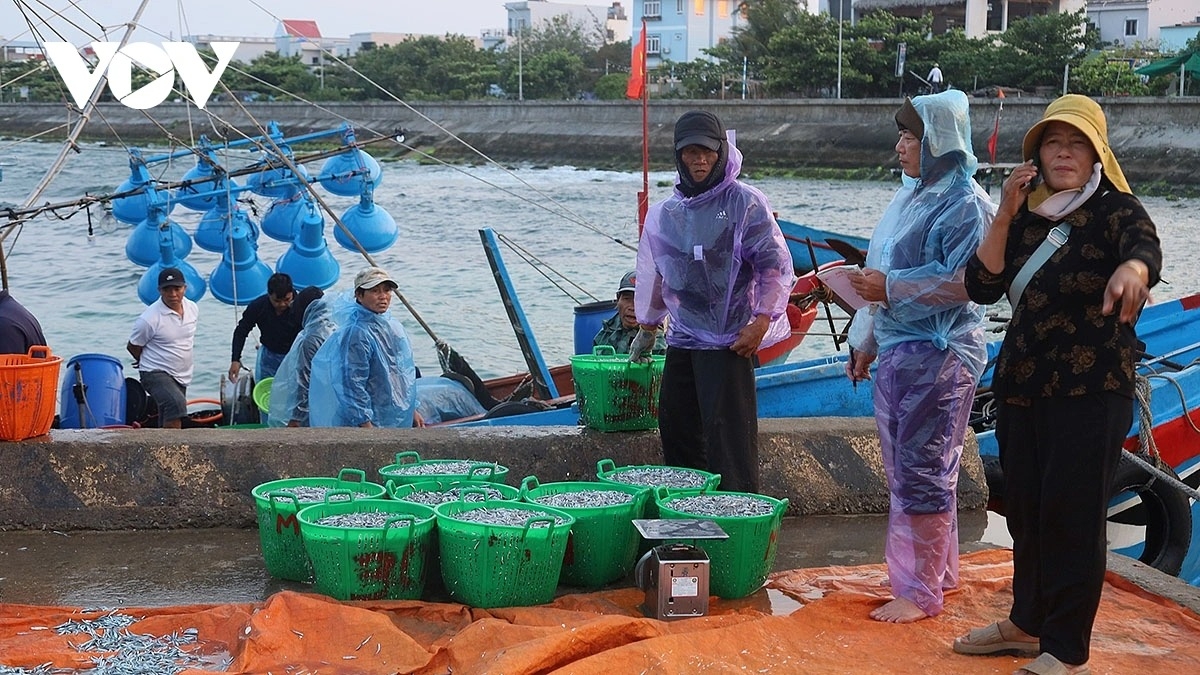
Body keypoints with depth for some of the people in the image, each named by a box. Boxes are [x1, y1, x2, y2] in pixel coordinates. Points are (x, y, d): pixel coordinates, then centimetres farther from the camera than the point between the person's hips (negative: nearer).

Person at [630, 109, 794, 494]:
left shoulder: (746, 203, -5)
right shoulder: (665, 213, 12)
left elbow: (777, 265, -8)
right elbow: (654, 274, 24)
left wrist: (761, 322, -17)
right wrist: (647, 329, 29)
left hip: (729, 342, -6)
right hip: (682, 342, 6)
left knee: (729, 435, -9)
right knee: (675, 430, 10)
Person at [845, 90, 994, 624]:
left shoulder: (964, 203, -12)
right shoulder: (912, 196, 15)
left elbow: (965, 281, -21)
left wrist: (891, 288, -21)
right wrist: (867, 342, 19)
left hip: (938, 355, -9)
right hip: (897, 351, 9)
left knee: (922, 473, -5)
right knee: (906, 467, 14)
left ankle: (921, 591, 4)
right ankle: (939, 571, 27)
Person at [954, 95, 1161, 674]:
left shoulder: (1117, 210, -6)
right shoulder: (1026, 216, 9)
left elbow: (1146, 248, -28)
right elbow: (983, 287, 1)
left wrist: (1132, 269, -53)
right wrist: (1004, 215, -11)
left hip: (1091, 390, -5)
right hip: (1021, 384, 6)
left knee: (1071, 514, -5)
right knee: (1024, 510, 13)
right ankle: (1027, 622, 30)